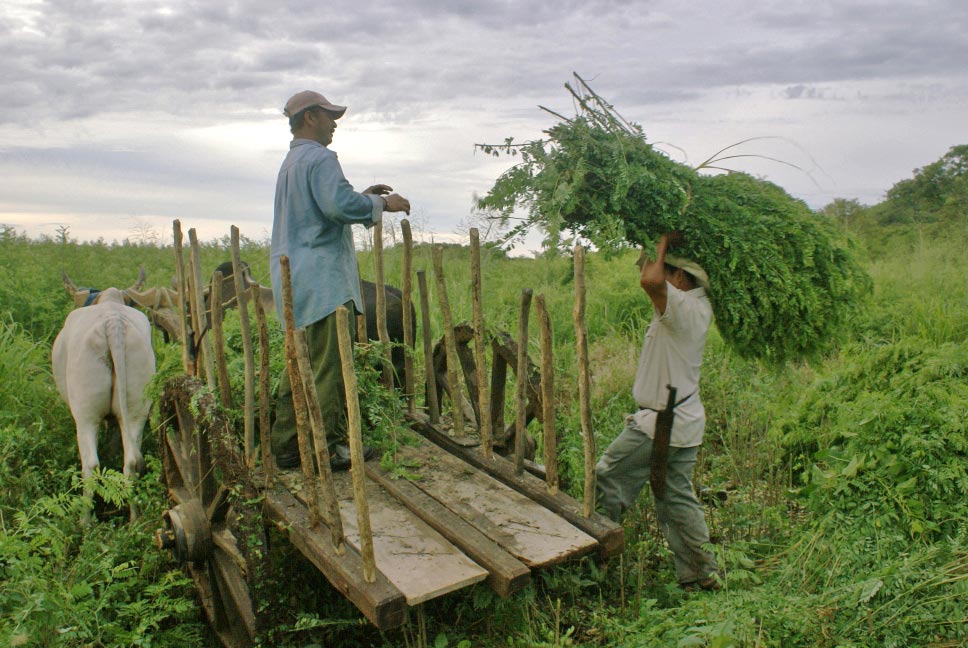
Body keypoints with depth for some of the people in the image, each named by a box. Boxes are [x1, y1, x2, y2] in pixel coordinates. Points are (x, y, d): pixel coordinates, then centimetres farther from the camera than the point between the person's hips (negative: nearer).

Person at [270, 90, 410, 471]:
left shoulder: (291, 162, 23)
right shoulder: (320, 158, -9)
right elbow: (340, 204, -22)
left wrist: (363, 197, 25)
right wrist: (381, 204, -7)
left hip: (294, 278, 10)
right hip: (322, 279, -10)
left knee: (301, 363, 13)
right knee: (330, 365, -6)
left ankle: (287, 446, 18)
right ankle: (328, 448, 0)